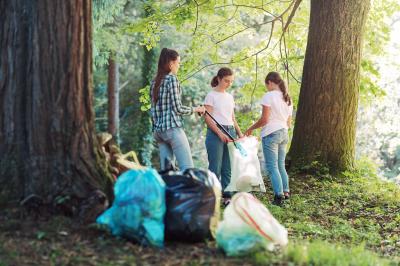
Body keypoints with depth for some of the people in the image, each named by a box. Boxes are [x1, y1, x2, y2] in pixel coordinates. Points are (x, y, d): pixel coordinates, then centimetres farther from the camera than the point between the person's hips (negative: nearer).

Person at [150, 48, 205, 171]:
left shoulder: (155, 82, 14)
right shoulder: (172, 79, -8)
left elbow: (153, 109, 15)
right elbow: (177, 108, -11)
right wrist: (195, 109, 4)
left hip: (158, 130, 8)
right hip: (172, 128, -8)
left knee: (165, 169, 9)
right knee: (188, 169, -9)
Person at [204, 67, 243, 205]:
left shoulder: (230, 97, 16)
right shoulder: (211, 95, -3)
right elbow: (207, 118, -10)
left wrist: (239, 133, 9)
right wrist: (220, 133, -18)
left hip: (230, 132, 6)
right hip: (215, 132, -6)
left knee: (228, 167, 6)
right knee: (215, 167, -6)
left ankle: (227, 196, 10)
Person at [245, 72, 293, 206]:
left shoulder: (269, 96, -10)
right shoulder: (287, 98, 13)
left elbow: (264, 119, -14)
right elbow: (288, 122, 16)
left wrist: (251, 128, -2)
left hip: (271, 134, -8)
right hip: (284, 134, 8)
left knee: (272, 167, -4)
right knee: (281, 165, 16)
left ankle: (279, 195, -7)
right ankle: (285, 192, 18)